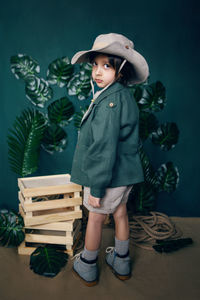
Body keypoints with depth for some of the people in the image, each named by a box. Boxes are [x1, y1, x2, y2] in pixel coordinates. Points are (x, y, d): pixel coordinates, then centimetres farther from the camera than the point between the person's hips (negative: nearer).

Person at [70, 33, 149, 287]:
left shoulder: (109, 101, -24)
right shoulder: (125, 95, 6)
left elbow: (105, 148, -27)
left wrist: (96, 187, -20)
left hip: (107, 173, -8)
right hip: (126, 171, 9)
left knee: (95, 217, 10)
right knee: (120, 213, 21)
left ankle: (87, 268, 33)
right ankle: (121, 262, 41)